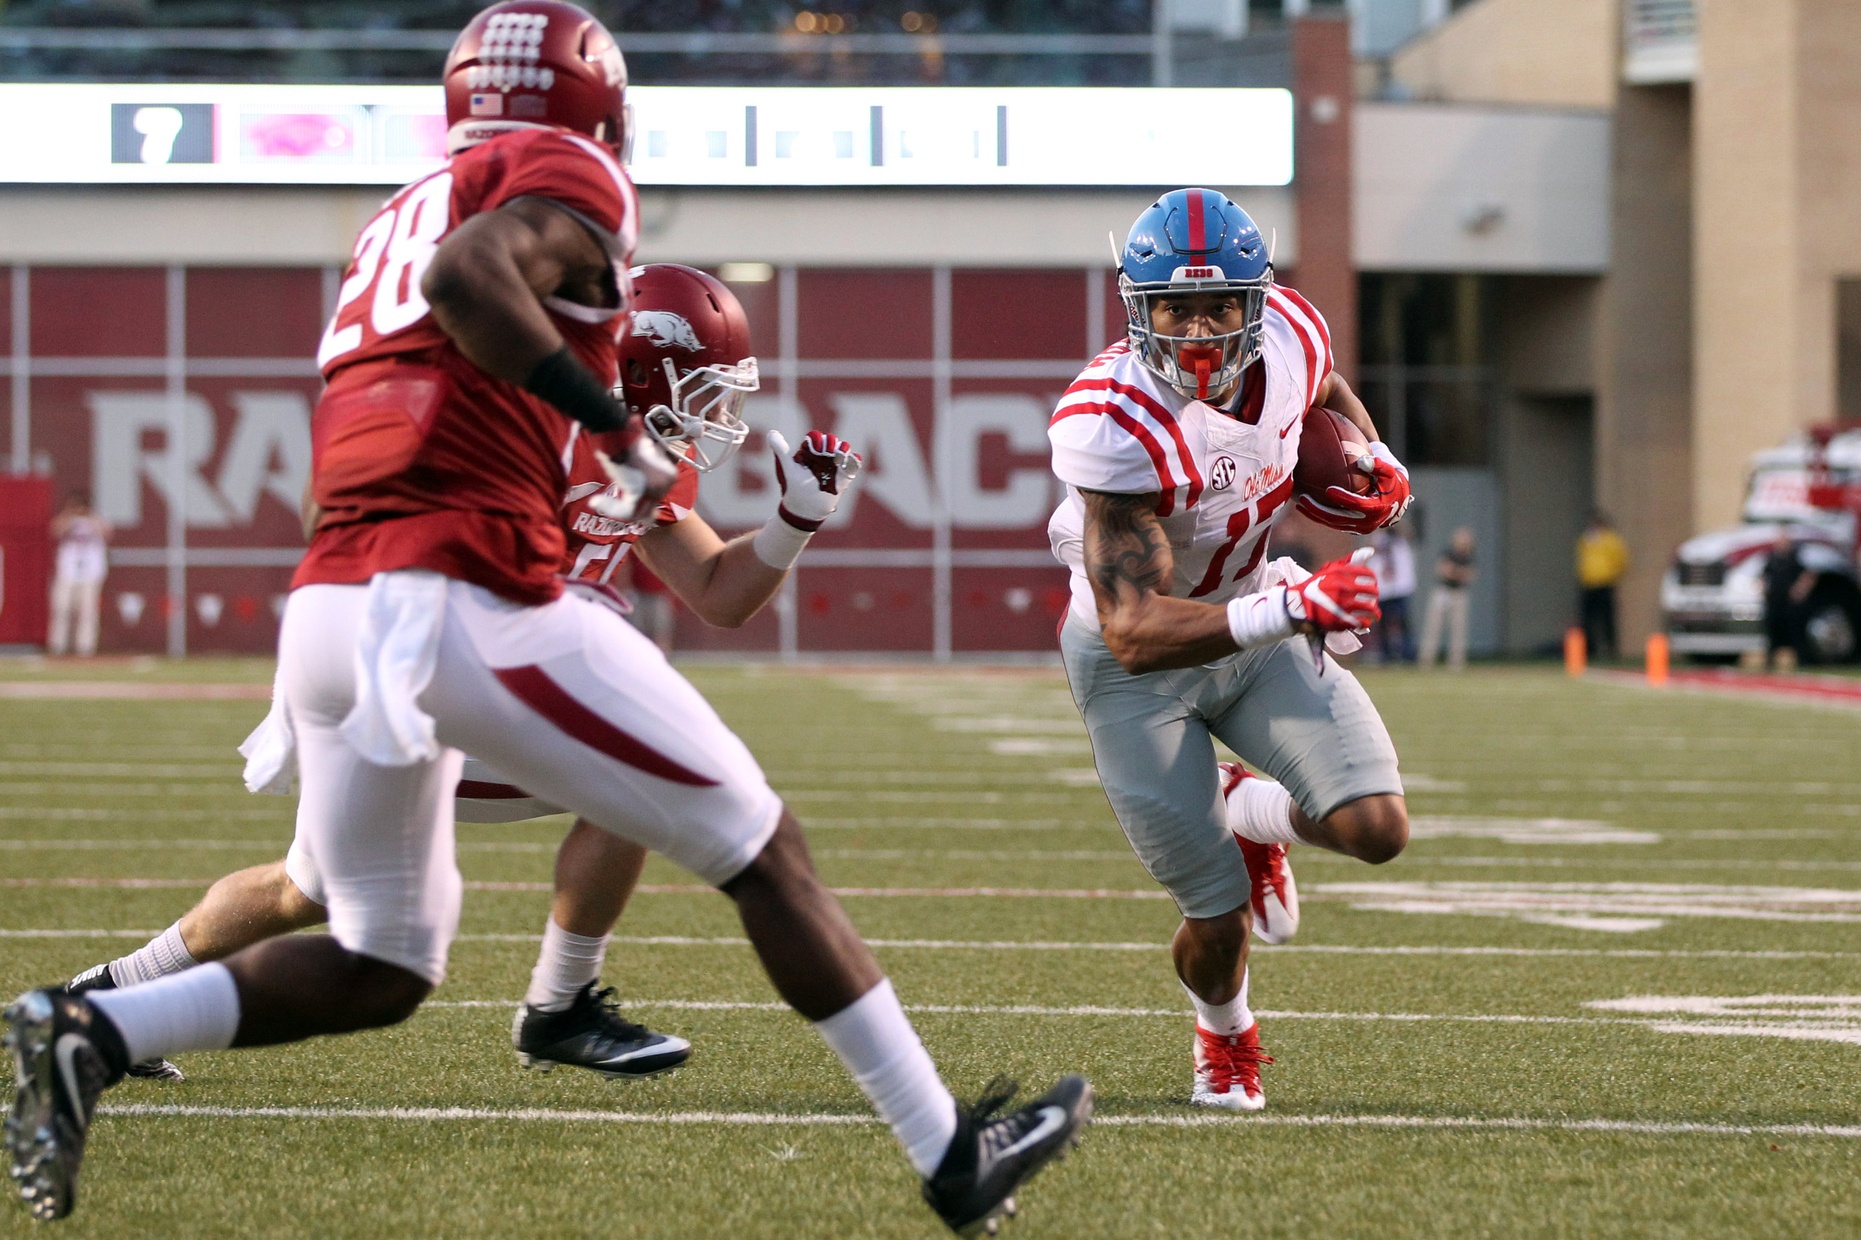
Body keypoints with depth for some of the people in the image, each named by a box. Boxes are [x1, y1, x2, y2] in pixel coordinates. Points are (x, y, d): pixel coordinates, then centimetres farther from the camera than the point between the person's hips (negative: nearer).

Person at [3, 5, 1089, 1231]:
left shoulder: (398, 218, 27)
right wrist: (614, 421, -13)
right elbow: (469, 271, -19)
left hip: (329, 611, 7)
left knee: (378, 971, 20)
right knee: (766, 854, 6)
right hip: (468, 609, -7)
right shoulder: (571, 177, 3)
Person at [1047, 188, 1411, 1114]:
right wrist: (1290, 610, -48)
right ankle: (1223, 1037, 37)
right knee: (1218, 920, -2)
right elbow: (1135, 633, -39)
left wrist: (1369, 467, -8)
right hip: (1136, 663, -5)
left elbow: (1328, 399, 14)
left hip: (1254, 627, 5)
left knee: (1376, 828, -14)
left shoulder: (1288, 336, -15)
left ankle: (1253, 816, 22)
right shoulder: (1113, 426, -34)